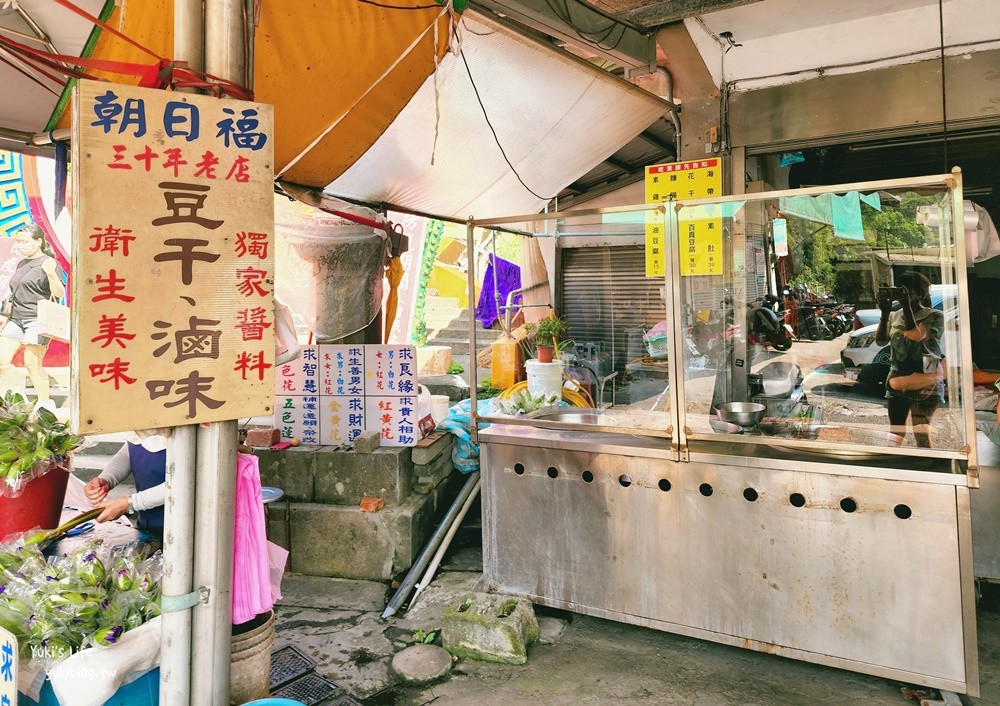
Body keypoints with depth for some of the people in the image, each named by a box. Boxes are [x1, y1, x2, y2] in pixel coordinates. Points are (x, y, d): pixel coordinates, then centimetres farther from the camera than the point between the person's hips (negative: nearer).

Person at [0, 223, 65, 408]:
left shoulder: (48, 263, -5)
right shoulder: (22, 263, 18)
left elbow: (59, 293, -14)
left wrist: (51, 274, -31)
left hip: (38, 319, -8)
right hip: (16, 319, 8)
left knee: (32, 363, -7)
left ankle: (46, 404, 4)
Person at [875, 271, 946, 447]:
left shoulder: (934, 317, -5)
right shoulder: (894, 317, 8)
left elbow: (914, 337, -21)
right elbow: (880, 340, -4)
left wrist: (907, 306, -25)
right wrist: (885, 312, -13)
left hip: (924, 384, -5)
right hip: (897, 382, 5)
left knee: (921, 432, -9)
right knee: (896, 431, 11)